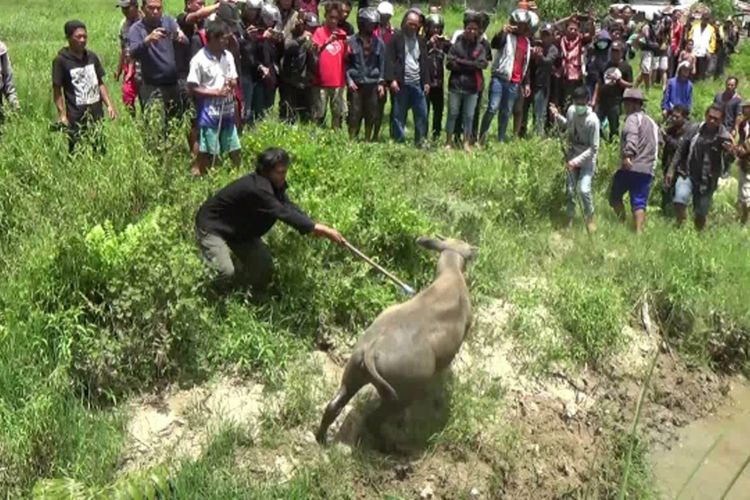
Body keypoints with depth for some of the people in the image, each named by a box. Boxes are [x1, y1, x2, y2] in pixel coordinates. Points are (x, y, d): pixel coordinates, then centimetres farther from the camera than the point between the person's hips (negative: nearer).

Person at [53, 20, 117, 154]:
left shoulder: (92, 57, 7)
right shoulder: (61, 60, -7)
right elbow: (57, 90, -5)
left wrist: (109, 105, 6)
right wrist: (62, 115, -13)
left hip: (96, 113, 4)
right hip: (76, 117, -4)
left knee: (100, 151, 6)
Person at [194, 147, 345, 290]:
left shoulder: (274, 185, -7)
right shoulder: (257, 188, -36)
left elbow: (290, 208, -10)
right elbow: (283, 213, -42)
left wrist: (318, 228, -25)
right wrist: (317, 228, -45)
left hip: (239, 230, 9)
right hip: (212, 227, -9)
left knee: (264, 267, 0)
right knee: (227, 272, -28)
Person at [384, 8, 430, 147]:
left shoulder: (421, 41, 14)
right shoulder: (396, 37, -2)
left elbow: (425, 62, 16)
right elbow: (389, 60, -7)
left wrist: (426, 81, 9)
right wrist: (392, 79, -15)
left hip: (417, 83, 5)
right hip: (400, 83, -5)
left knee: (422, 114, 5)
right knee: (398, 115, 1)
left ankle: (420, 143, 14)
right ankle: (398, 142, 9)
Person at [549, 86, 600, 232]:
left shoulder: (593, 120, -25)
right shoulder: (571, 110, -9)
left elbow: (593, 148, -21)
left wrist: (577, 160, -26)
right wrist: (557, 116, -1)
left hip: (587, 159, -5)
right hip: (572, 156, 5)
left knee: (584, 189, -15)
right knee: (570, 189, 8)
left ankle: (590, 218, 9)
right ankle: (570, 218, 27)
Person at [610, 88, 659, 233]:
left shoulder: (633, 118, -4)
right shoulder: (652, 122, 24)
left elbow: (631, 137, -24)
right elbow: (657, 146, 31)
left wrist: (627, 155, -35)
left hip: (630, 167, -7)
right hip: (648, 170, 7)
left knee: (615, 197, 10)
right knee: (639, 202, 2)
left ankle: (622, 224, 4)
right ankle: (638, 231, -8)